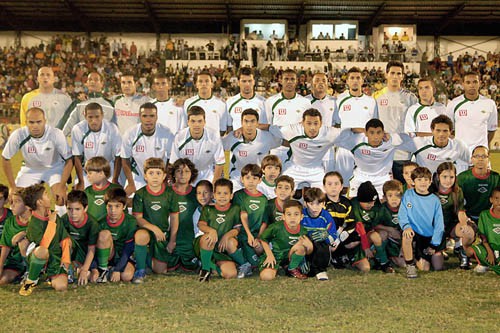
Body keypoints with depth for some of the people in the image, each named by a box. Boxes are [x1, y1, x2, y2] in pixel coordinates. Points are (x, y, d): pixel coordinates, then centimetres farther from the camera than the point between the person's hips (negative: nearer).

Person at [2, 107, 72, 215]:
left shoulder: (56, 134, -28)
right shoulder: (18, 135, -25)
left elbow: (69, 160, -19)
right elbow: (5, 159, -10)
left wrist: (61, 186, -24)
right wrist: (13, 187, -10)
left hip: (54, 167, -2)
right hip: (30, 169, 2)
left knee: (60, 198, -22)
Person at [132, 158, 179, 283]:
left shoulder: (169, 193, -3)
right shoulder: (140, 194, -8)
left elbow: (174, 218, 2)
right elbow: (138, 218, -10)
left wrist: (172, 241, 0)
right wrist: (153, 228, -26)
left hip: (163, 233, 2)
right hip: (146, 229, -2)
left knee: (160, 270, -2)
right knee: (141, 235, -41)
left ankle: (151, 256, 34)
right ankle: (140, 271, -20)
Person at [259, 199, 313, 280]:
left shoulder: (302, 231, -11)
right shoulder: (276, 227, -20)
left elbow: (309, 252, -3)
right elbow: (263, 239, -5)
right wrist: (269, 255, -13)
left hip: (290, 256, 3)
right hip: (275, 256, -3)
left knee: (301, 246, -26)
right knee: (266, 276, -29)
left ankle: (292, 269, 0)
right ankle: (276, 268, 9)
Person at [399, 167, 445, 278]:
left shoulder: (434, 200, 0)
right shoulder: (408, 195, -2)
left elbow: (439, 223, 1)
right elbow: (402, 215, -6)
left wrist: (434, 244, -4)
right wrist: (406, 226, -28)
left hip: (430, 237, 2)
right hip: (415, 232, -2)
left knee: (438, 267, -4)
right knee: (406, 236, -37)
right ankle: (410, 265, -15)